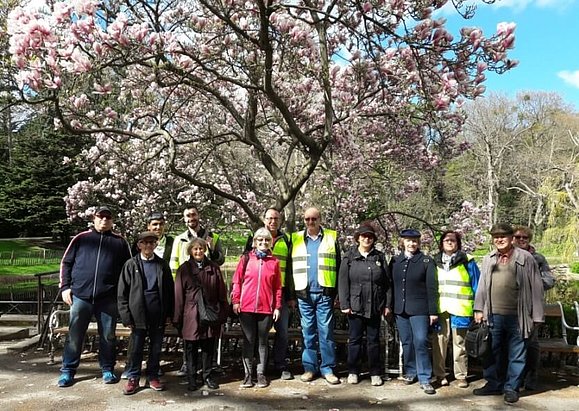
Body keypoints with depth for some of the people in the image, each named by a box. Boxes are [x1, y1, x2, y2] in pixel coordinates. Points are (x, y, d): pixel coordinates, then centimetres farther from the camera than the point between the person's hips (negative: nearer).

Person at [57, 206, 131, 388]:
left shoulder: (120, 242, 9)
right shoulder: (81, 239, 9)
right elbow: (66, 263, 10)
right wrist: (65, 287, 1)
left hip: (108, 299, 0)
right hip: (80, 296, 0)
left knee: (108, 336, 7)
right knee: (74, 336, 6)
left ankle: (108, 369, 21)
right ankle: (67, 370, 19)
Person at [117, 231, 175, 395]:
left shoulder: (163, 264, 6)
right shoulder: (131, 265, 1)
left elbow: (170, 290, 8)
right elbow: (122, 293, -1)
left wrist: (169, 313, 3)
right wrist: (126, 317, -6)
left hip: (158, 315, 2)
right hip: (138, 314, -2)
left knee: (156, 348, 10)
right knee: (136, 349, 6)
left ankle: (152, 377, 24)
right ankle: (133, 378, 21)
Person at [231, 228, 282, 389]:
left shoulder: (274, 262, 4)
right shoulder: (246, 259, 3)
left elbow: (277, 287, 5)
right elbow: (237, 281, 3)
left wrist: (277, 307, 2)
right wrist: (235, 301, -4)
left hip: (266, 309, 1)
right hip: (246, 308, 0)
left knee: (262, 341, 9)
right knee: (248, 341, 6)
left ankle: (261, 374, 19)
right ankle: (248, 374, 15)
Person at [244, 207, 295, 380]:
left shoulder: (286, 241, 10)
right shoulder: (254, 238, 6)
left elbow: (290, 269, 12)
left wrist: (291, 296, 8)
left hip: (281, 292, 1)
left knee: (282, 330, 4)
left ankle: (281, 365, 17)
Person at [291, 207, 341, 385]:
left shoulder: (331, 237, 5)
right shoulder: (296, 239, 10)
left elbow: (337, 266, 4)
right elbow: (292, 266, 9)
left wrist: (335, 291, -3)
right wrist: (292, 293, 2)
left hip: (324, 292, -2)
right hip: (304, 292, 2)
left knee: (326, 331, 1)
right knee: (308, 331, 8)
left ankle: (328, 368, 9)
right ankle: (309, 367, 17)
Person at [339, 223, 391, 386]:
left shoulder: (380, 257, 7)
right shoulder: (349, 257, 2)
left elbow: (387, 283, 7)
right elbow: (343, 282, -2)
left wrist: (387, 304, 3)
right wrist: (344, 304, -7)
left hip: (375, 307, 1)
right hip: (355, 306, -1)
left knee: (374, 340, 10)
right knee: (354, 339, 7)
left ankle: (375, 373, 20)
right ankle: (353, 371, 20)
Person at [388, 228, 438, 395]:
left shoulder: (426, 261, -1)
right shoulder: (395, 261, 9)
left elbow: (431, 288, -4)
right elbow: (391, 285, 11)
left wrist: (433, 311, -7)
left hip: (419, 309, -3)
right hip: (400, 309, 4)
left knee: (420, 342, -8)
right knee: (406, 342, 11)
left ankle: (424, 379, 1)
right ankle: (410, 372, 26)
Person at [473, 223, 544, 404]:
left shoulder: (526, 258, -2)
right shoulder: (488, 259, 9)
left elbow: (536, 288, -2)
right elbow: (482, 285, 13)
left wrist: (536, 316, -4)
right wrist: (479, 309, 7)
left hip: (517, 316, -3)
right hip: (493, 315, 4)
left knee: (516, 355, 7)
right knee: (493, 352, 13)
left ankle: (511, 388, 20)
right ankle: (493, 384, 26)